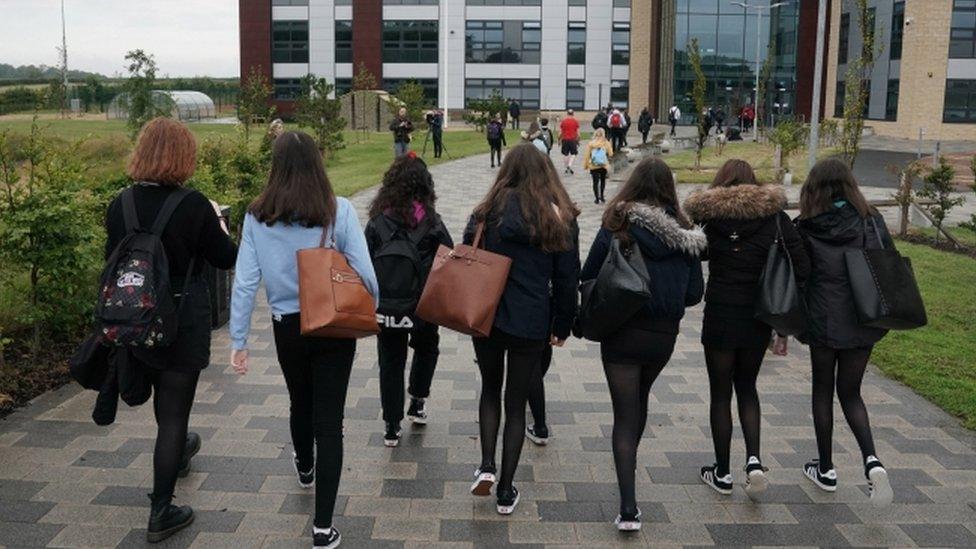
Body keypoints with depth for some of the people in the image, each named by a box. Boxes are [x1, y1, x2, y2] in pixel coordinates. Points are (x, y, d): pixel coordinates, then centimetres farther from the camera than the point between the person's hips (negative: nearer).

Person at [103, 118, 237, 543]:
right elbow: (225, 258, -6)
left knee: (163, 395, 29)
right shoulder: (194, 206, -17)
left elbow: (112, 258, 7)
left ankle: (176, 452, 56)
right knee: (174, 410, 3)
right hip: (183, 324, -5)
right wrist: (217, 222, 9)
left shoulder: (121, 205, -4)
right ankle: (161, 514, 8)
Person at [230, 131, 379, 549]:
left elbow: (245, 282, -8)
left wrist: (238, 340, -2)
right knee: (329, 419, 3)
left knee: (300, 403, 26)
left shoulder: (257, 216, -7)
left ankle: (305, 469, 56)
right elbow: (365, 275, -14)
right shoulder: (338, 211, -13)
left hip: (287, 327, 3)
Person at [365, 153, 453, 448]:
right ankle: (417, 402, 26)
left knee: (390, 363, 12)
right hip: (422, 307, -1)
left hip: (385, 309, 1)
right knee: (426, 348, 28)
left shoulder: (377, 222, -5)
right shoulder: (432, 222, -8)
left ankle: (392, 427, 17)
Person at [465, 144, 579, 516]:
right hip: (532, 323, 0)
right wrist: (563, 326, 10)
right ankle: (506, 491, 15)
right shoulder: (559, 219, -3)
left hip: (487, 317, 1)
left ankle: (486, 467, 9)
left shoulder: (489, 211, -4)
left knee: (490, 390, 23)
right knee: (516, 402, 11)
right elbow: (567, 279, 0)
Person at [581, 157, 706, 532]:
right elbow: (694, 293, 0)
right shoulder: (685, 234, -4)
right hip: (664, 336, 3)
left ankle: (629, 508, -5)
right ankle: (629, 464, 47)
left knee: (625, 414, 2)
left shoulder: (617, 228, -12)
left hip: (622, 333, -3)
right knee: (639, 401, 27)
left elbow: (587, 278, -7)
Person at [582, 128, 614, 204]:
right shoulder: (606, 143, -8)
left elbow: (586, 155, -6)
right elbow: (610, 154, -6)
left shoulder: (590, 144, -8)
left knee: (595, 181, 5)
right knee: (603, 180, 21)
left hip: (593, 166, -1)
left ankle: (597, 198, 4)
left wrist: (585, 165, 2)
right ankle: (601, 196, 22)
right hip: (604, 166, 1)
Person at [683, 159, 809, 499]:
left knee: (721, 394, 11)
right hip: (759, 318, 2)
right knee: (747, 387, 21)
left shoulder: (706, 215, -3)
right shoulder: (774, 215, -1)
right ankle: (754, 460, 5)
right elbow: (801, 269, -5)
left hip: (720, 317, -2)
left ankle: (722, 474, 20)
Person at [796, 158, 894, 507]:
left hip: (823, 322, -2)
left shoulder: (807, 229, -8)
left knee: (823, 391, 15)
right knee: (850, 392, 16)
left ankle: (825, 469, 23)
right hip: (862, 323, 2)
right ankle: (871, 459, -5)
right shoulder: (871, 221, -2)